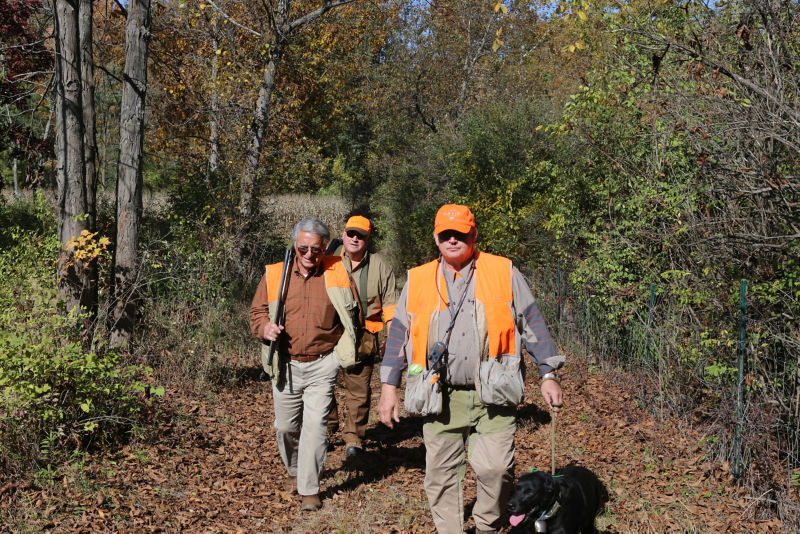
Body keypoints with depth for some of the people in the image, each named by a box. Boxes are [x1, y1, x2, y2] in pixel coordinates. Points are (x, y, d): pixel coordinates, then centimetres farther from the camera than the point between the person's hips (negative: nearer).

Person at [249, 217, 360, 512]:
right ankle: (294, 471, 38)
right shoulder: (275, 275, 1)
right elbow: (257, 310, 9)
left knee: (315, 425, -9)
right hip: (286, 366, 2)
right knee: (285, 427, 11)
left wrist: (345, 349, -2)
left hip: (322, 365, -2)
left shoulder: (338, 273, -1)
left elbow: (352, 312, 10)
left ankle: (310, 490, 3)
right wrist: (265, 328, -13)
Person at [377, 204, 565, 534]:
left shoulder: (504, 273, 5)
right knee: (441, 475, 6)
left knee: (496, 468, -9)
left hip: (493, 395, -2)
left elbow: (533, 325, 6)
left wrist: (548, 375, 2)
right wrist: (389, 387, 8)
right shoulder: (417, 281, 10)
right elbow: (398, 334, 13)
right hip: (441, 397, 2)